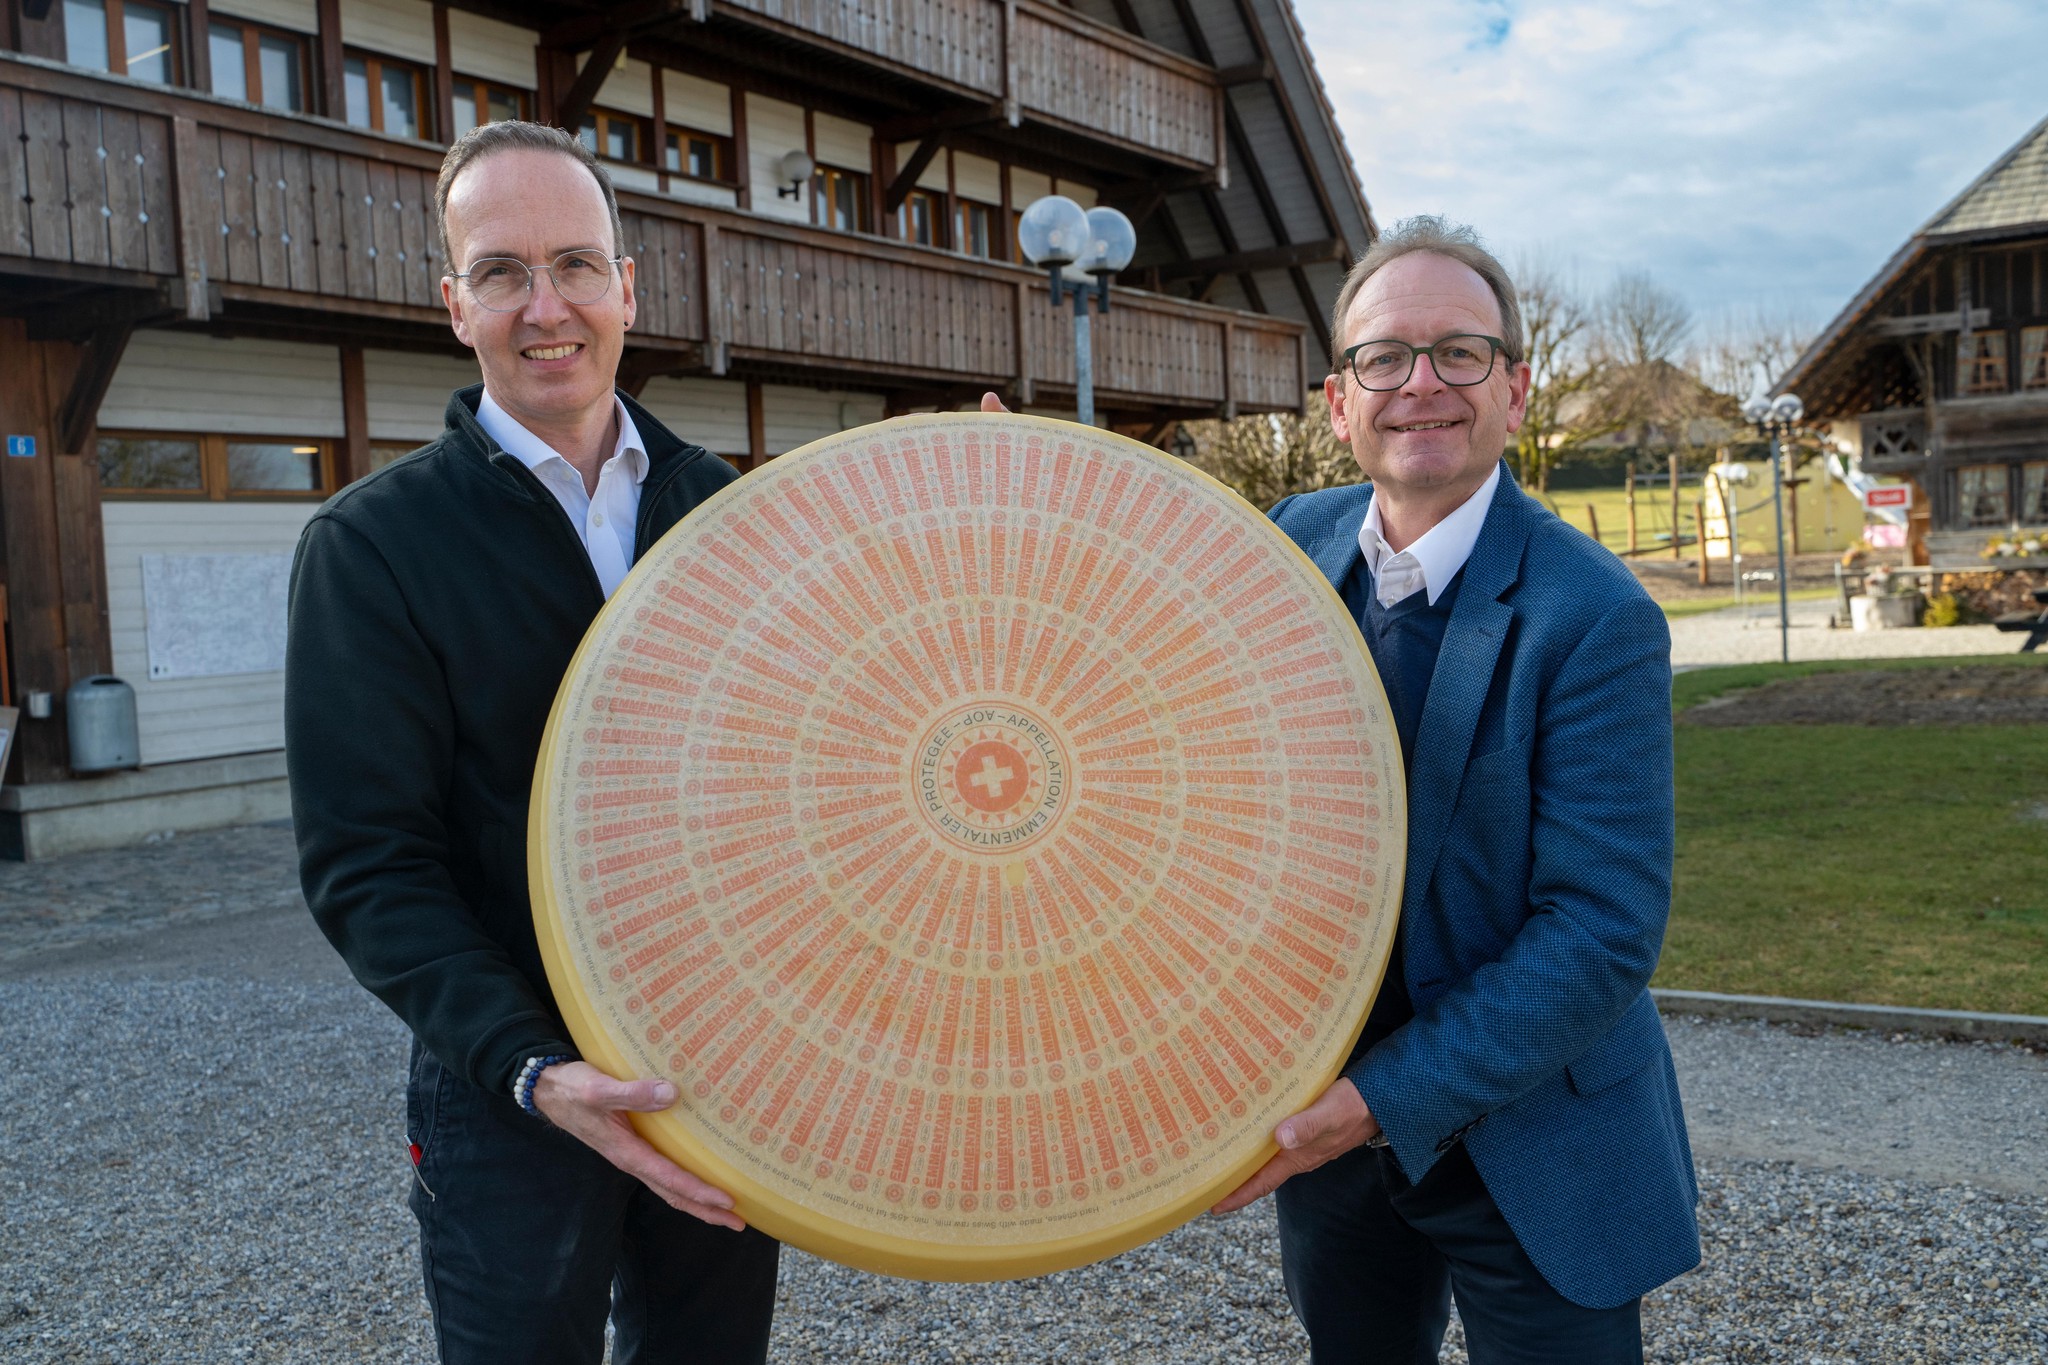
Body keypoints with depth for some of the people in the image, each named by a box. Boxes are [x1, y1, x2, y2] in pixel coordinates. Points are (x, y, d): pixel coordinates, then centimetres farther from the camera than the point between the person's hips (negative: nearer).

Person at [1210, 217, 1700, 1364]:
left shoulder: (1595, 618, -20)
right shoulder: (1293, 543, -3)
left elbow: (1604, 933, -22)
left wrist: (1387, 1100, -25)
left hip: (1531, 1155, -5)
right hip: (1324, 1123, 5)